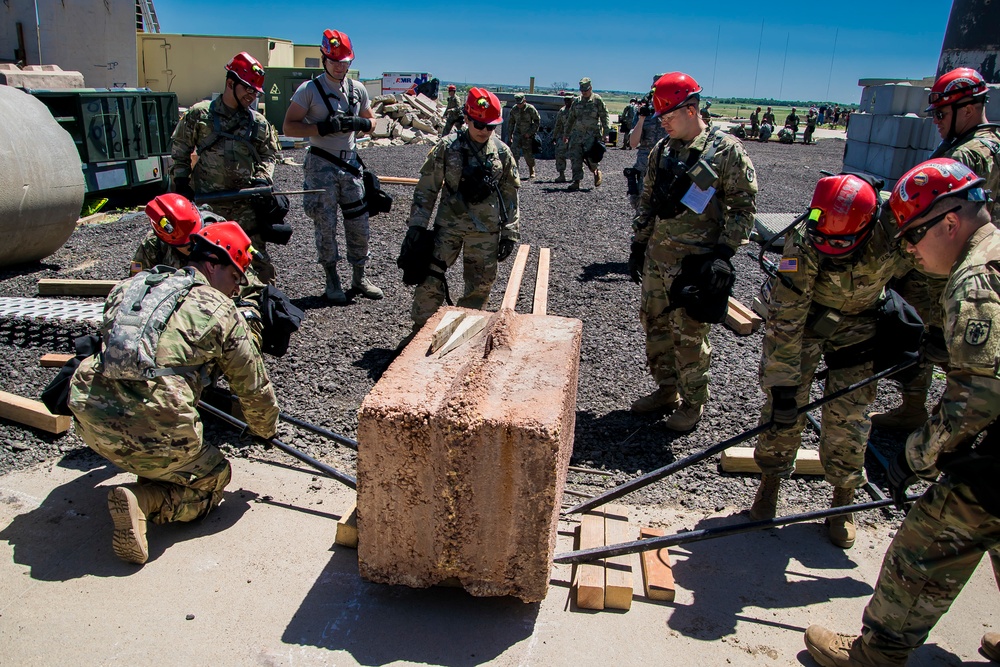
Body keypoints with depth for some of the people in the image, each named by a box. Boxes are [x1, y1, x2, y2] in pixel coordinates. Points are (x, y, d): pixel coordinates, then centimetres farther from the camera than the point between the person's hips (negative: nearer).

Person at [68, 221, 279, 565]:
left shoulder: (128, 287, 19)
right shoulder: (221, 311, 4)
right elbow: (253, 388, 9)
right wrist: (265, 430, 30)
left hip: (91, 421, 6)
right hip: (155, 434, -6)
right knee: (213, 479, 19)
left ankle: (152, 474, 21)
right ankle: (146, 499, -8)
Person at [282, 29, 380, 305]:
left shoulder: (358, 90, 9)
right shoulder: (309, 89, -5)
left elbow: (371, 122, 18)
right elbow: (289, 126, -8)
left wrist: (358, 123, -6)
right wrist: (323, 128, -20)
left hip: (351, 164, 4)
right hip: (322, 165, -4)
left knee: (359, 224, 5)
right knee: (326, 225, 0)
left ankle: (359, 277, 19)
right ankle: (332, 281, 12)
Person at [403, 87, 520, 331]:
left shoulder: (502, 152, 1)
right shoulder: (447, 147, -5)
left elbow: (510, 195, 7)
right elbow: (427, 187, -1)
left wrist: (509, 233, 4)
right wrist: (416, 224, -6)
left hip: (486, 230, 2)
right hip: (449, 225, -1)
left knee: (480, 285, 8)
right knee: (430, 279, -5)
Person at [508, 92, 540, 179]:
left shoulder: (530, 109, -11)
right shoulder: (514, 109, 0)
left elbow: (537, 121, -6)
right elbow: (511, 122, 12)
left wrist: (530, 132, -12)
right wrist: (510, 134, 9)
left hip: (528, 135, -3)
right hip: (517, 134, 3)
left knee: (528, 154, 4)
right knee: (514, 151, -14)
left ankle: (532, 172, 23)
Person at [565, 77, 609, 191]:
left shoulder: (597, 100, 1)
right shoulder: (577, 101, 14)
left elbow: (604, 117, -1)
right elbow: (571, 118, 22)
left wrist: (605, 134, -7)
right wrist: (566, 133, 20)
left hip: (591, 134, -5)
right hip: (577, 133, 5)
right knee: (575, 158, -3)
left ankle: (596, 172, 16)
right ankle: (576, 181, 2)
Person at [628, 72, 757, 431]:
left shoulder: (726, 150, -9)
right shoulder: (661, 151, 9)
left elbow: (743, 206, -9)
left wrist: (723, 253, -15)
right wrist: (638, 243, 15)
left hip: (695, 264, -6)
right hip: (656, 259, 7)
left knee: (688, 337, 1)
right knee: (654, 325, 15)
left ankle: (692, 402, 20)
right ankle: (666, 390, 33)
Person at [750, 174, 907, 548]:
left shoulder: (894, 233, -30)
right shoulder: (803, 244, -33)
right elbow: (785, 319, -30)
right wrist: (781, 384, -29)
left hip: (858, 324, 1)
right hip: (804, 314, -1)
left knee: (847, 414, -1)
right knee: (784, 406, -3)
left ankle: (844, 501, 17)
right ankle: (770, 482, 17)